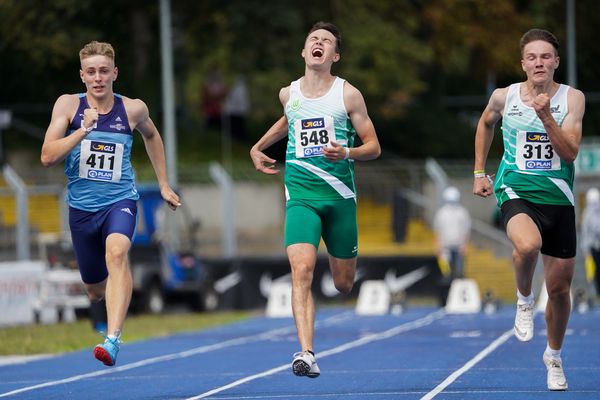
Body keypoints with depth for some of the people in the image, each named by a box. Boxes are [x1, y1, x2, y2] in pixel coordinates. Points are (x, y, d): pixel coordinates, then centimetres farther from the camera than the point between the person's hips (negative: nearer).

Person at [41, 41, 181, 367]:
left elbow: (151, 136, 22)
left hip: (120, 201, -2)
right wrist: (82, 131, -26)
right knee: (95, 289, 14)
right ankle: (111, 311, 53)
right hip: (81, 206, 2)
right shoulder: (68, 105, -5)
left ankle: (113, 340, -43)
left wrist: (163, 185, 23)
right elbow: (47, 157, -14)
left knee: (116, 254, -33)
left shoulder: (133, 109, -2)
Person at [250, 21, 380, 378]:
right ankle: (306, 353, -27)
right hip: (301, 194, 1)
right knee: (302, 271, -20)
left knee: (344, 283, 9)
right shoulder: (288, 94, 7)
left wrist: (347, 153, -20)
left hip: (339, 194, -1)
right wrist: (259, 147, 26)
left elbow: (374, 147, -1)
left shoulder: (348, 94, -2)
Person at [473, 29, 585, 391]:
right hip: (516, 193, -1)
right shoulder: (504, 97, -2)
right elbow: (486, 124, 21)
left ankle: (554, 355, 33)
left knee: (559, 287, 8)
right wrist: (480, 173, 19)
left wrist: (546, 117, -26)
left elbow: (570, 152, -15)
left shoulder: (572, 99, -5)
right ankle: (524, 299, -5)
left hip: (558, 198, 1)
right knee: (528, 244, -36)